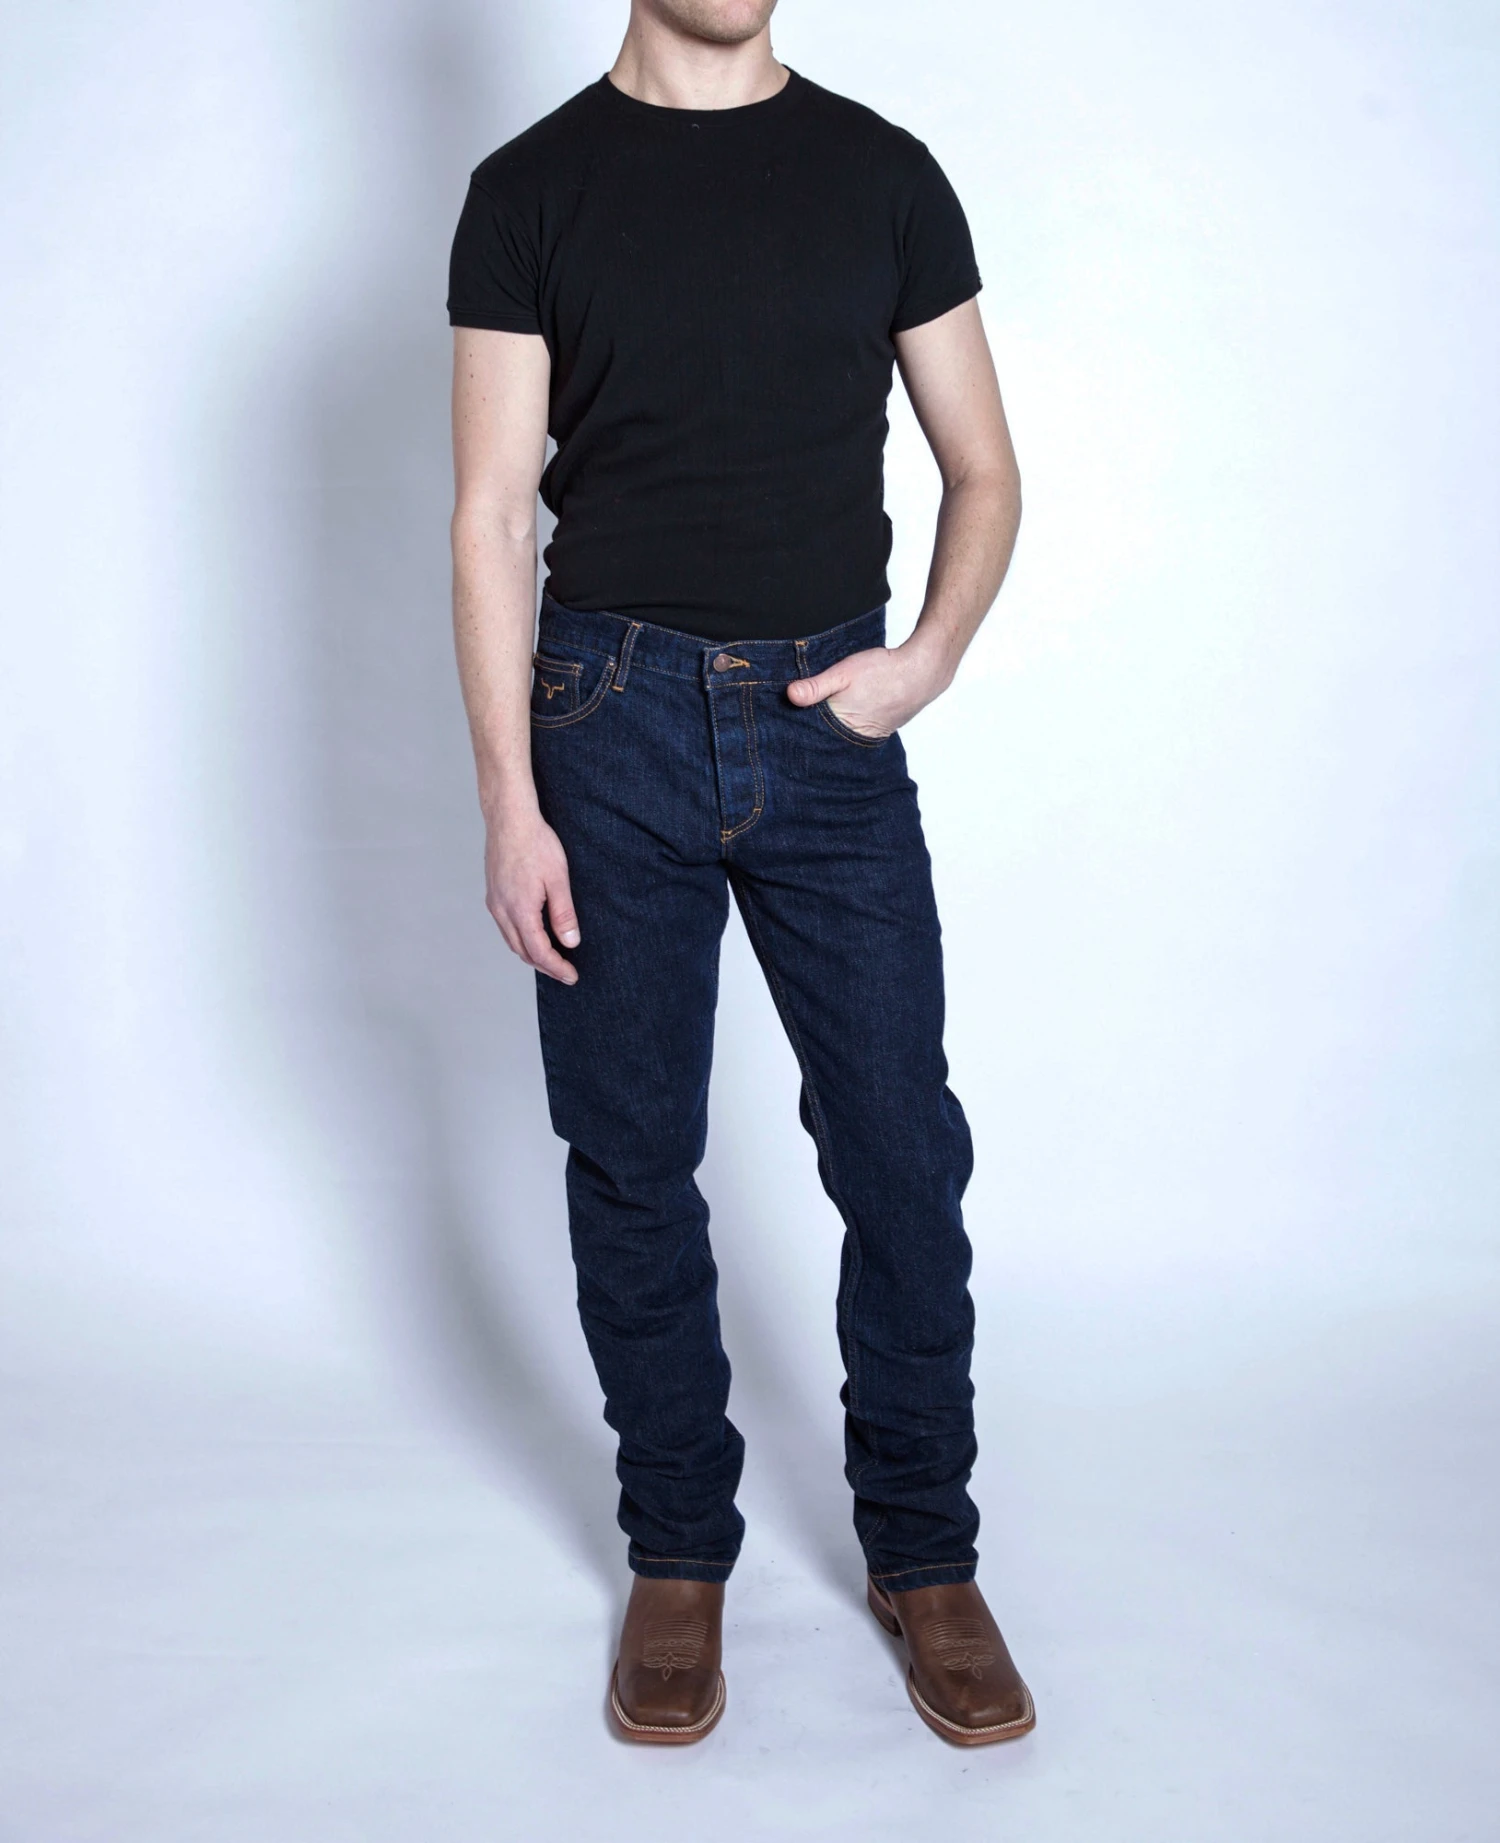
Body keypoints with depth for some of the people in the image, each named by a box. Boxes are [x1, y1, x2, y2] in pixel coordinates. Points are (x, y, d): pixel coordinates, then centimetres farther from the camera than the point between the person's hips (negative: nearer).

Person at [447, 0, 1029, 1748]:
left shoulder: (883, 175, 9)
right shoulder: (531, 190, 5)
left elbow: (982, 471, 13)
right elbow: (494, 512, 0)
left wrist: (930, 654, -6)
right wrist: (508, 801, -7)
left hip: (828, 720, 1)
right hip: (613, 717, -1)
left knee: (903, 1158, 2)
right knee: (631, 1164, 6)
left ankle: (923, 1555, 22)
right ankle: (678, 1554, 25)